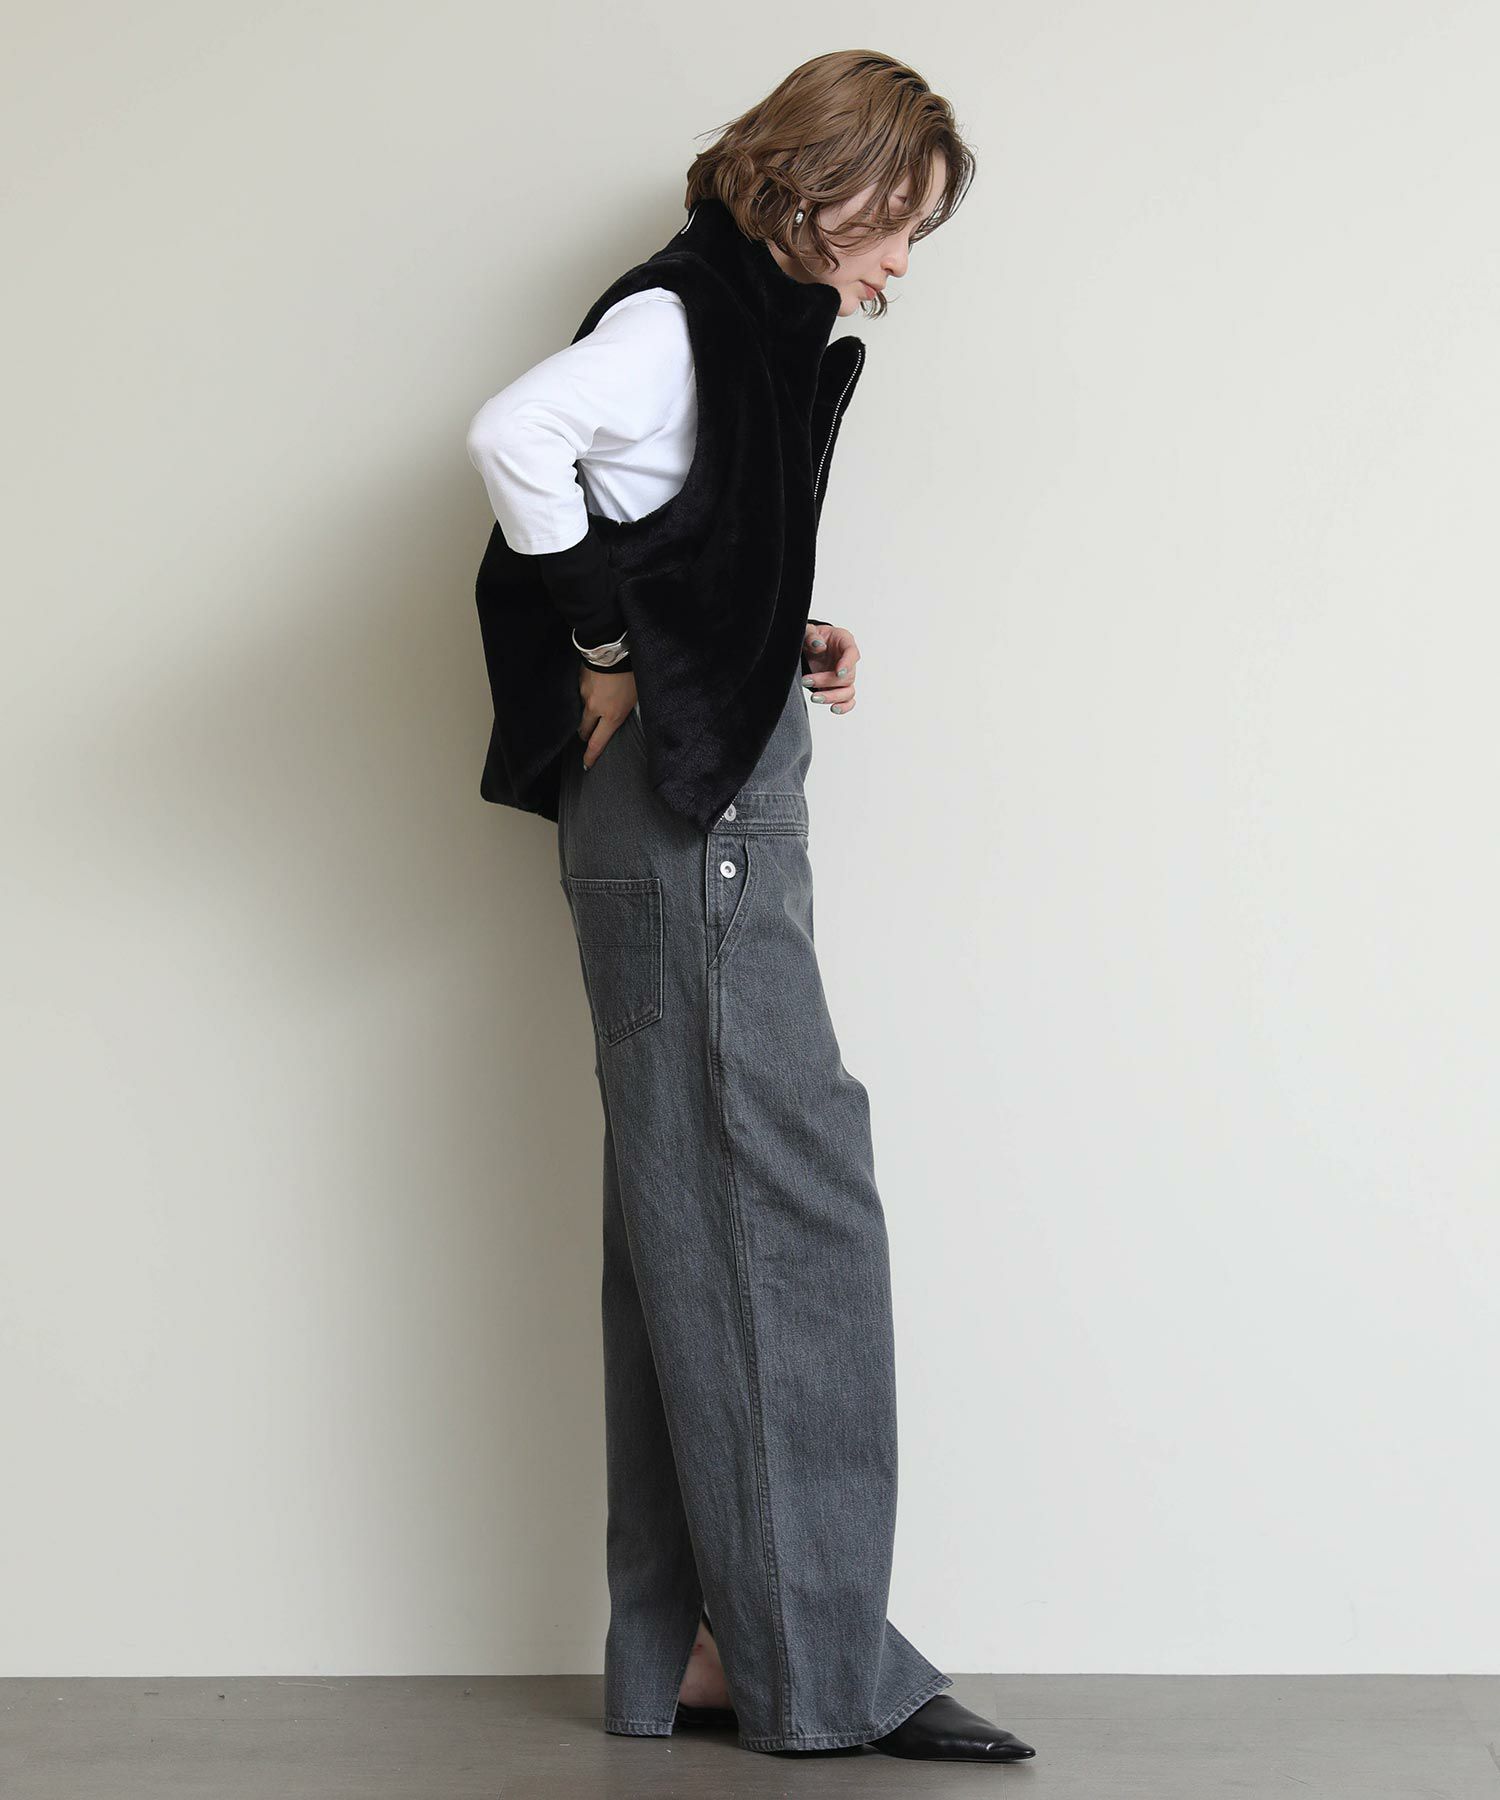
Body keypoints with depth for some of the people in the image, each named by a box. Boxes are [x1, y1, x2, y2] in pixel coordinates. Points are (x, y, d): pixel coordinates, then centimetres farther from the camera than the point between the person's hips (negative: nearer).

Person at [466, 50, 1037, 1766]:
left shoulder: (758, 328, 21)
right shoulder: (683, 311, -8)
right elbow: (515, 434, -25)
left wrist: (783, 640, 7)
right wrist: (604, 652, -17)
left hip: (719, 810, 10)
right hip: (682, 806, -10)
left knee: (703, 1211, 7)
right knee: (783, 1194, -9)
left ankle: (694, 1646, 12)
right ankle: (811, 1649, -4)